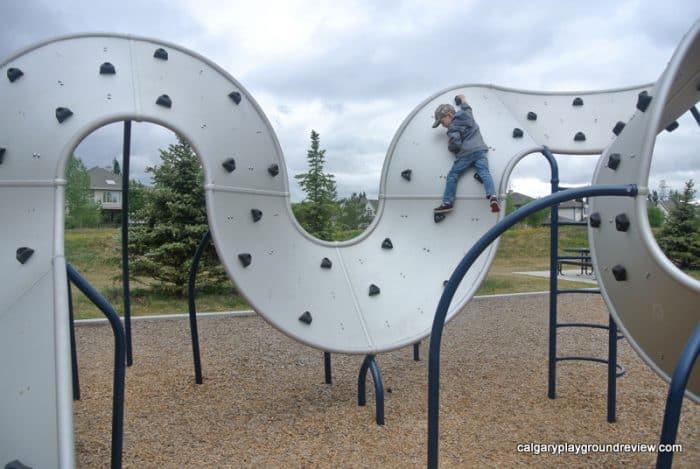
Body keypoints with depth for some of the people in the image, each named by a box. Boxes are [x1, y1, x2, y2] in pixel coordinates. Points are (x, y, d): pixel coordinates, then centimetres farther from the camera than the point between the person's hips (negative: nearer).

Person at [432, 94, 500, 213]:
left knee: (452, 175, 3)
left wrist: (449, 145, 9)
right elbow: (466, 107, 40)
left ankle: (448, 202, 0)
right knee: (485, 173, -7)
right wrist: (462, 98, 58)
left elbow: (455, 145, -13)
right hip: (480, 149, 6)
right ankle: (492, 196, -29)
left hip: (465, 154, -5)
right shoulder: (467, 114, 16)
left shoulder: (453, 128, -3)